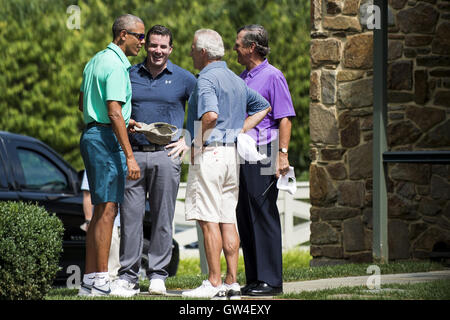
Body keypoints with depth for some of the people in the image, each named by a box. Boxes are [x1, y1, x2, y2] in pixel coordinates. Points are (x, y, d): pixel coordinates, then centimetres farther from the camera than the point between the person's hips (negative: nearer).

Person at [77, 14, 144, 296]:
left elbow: (82, 103, 25)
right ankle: (101, 281, -12)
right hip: (107, 138, -10)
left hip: (92, 133, 10)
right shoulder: (115, 66, -14)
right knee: (107, 210, -10)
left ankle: (90, 280, 12)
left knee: (101, 211, 12)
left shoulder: (96, 61, 17)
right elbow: (115, 113, -21)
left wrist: (123, 120, 25)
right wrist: (130, 156, -22)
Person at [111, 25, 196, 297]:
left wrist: (187, 139, 1)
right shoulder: (130, 75, 10)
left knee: (163, 218, 1)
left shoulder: (184, 79, 5)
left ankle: (158, 275, 8)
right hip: (133, 153, 1)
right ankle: (128, 277, 1)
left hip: (166, 155, -1)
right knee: (131, 216, -2)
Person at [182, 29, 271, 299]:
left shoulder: (207, 79, -11)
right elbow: (263, 106, 25)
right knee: (228, 220, 9)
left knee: (209, 221, -7)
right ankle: (232, 282, 8)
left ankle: (214, 284, -8)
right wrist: (239, 131, 15)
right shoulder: (236, 80, 17)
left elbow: (210, 114, -27)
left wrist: (198, 144, -14)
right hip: (232, 154, 9)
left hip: (210, 153, -9)